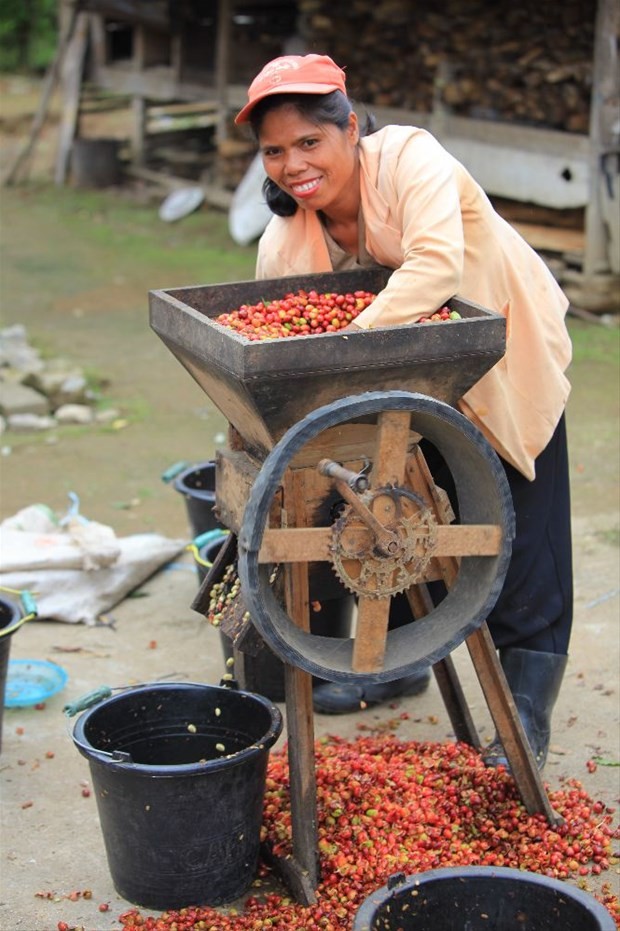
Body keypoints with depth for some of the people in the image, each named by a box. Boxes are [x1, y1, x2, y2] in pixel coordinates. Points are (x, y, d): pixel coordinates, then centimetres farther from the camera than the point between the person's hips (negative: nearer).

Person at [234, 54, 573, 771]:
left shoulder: (409, 160, -31)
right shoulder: (283, 242, -15)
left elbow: (437, 263, -47)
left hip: (505, 362, -5)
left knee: (519, 546, -3)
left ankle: (527, 713, 8)